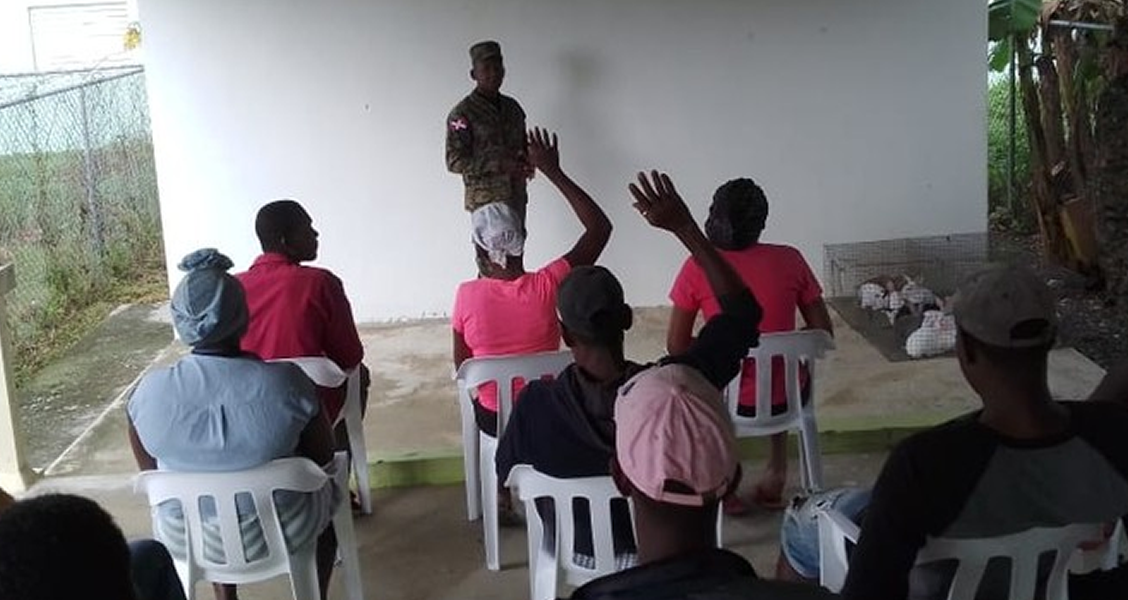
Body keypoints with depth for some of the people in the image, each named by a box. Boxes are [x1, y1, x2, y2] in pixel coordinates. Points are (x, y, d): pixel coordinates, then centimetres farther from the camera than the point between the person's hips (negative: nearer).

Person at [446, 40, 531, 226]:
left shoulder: (512, 107, 10)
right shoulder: (462, 113, -10)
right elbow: (455, 162, -15)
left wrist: (527, 163, -3)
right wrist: (499, 165, -23)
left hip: (516, 196, 6)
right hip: (485, 200, -6)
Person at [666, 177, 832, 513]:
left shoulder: (698, 268, -12)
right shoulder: (789, 260, -7)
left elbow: (676, 345, -6)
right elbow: (823, 332, 0)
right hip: (787, 396, 2)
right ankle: (776, 475, 37)